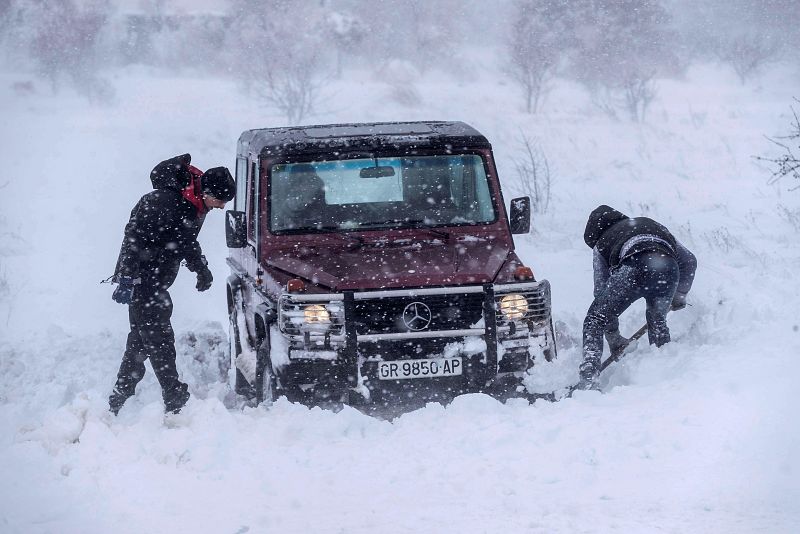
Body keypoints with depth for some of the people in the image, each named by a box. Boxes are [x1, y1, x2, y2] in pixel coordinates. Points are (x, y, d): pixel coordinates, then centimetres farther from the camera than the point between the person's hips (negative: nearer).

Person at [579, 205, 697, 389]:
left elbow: (601, 291, 31)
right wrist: (679, 296, 56)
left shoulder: (602, 242, 33)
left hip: (634, 266, -3)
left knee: (595, 319, 12)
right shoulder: (650, 224, 43)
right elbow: (689, 261, 43)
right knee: (657, 319, 31)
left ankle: (588, 376, -4)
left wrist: (614, 339, 36)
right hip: (668, 267, 4)